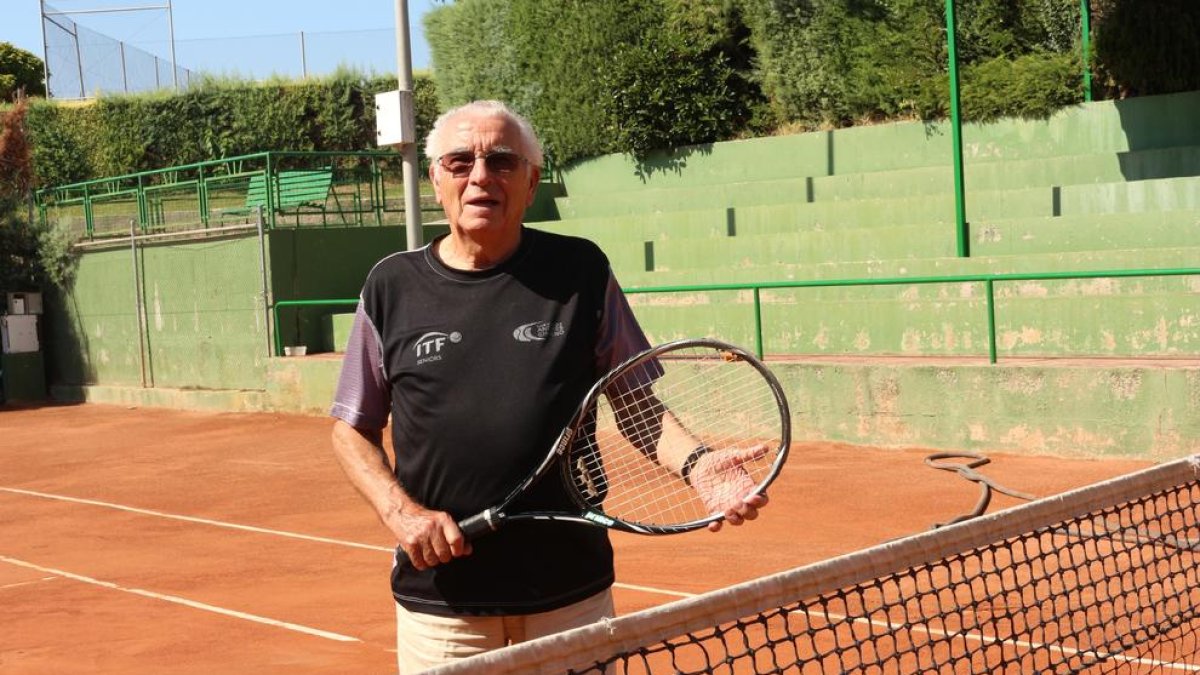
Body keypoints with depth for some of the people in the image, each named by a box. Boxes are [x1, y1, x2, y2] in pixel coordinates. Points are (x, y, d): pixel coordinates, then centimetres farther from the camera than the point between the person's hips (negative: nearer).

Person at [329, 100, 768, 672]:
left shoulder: (581, 271, 0)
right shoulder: (391, 286, 1)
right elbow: (353, 430, 8)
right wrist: (400, 512, -9)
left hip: (570, 590, 0)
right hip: (439, 590, 0)